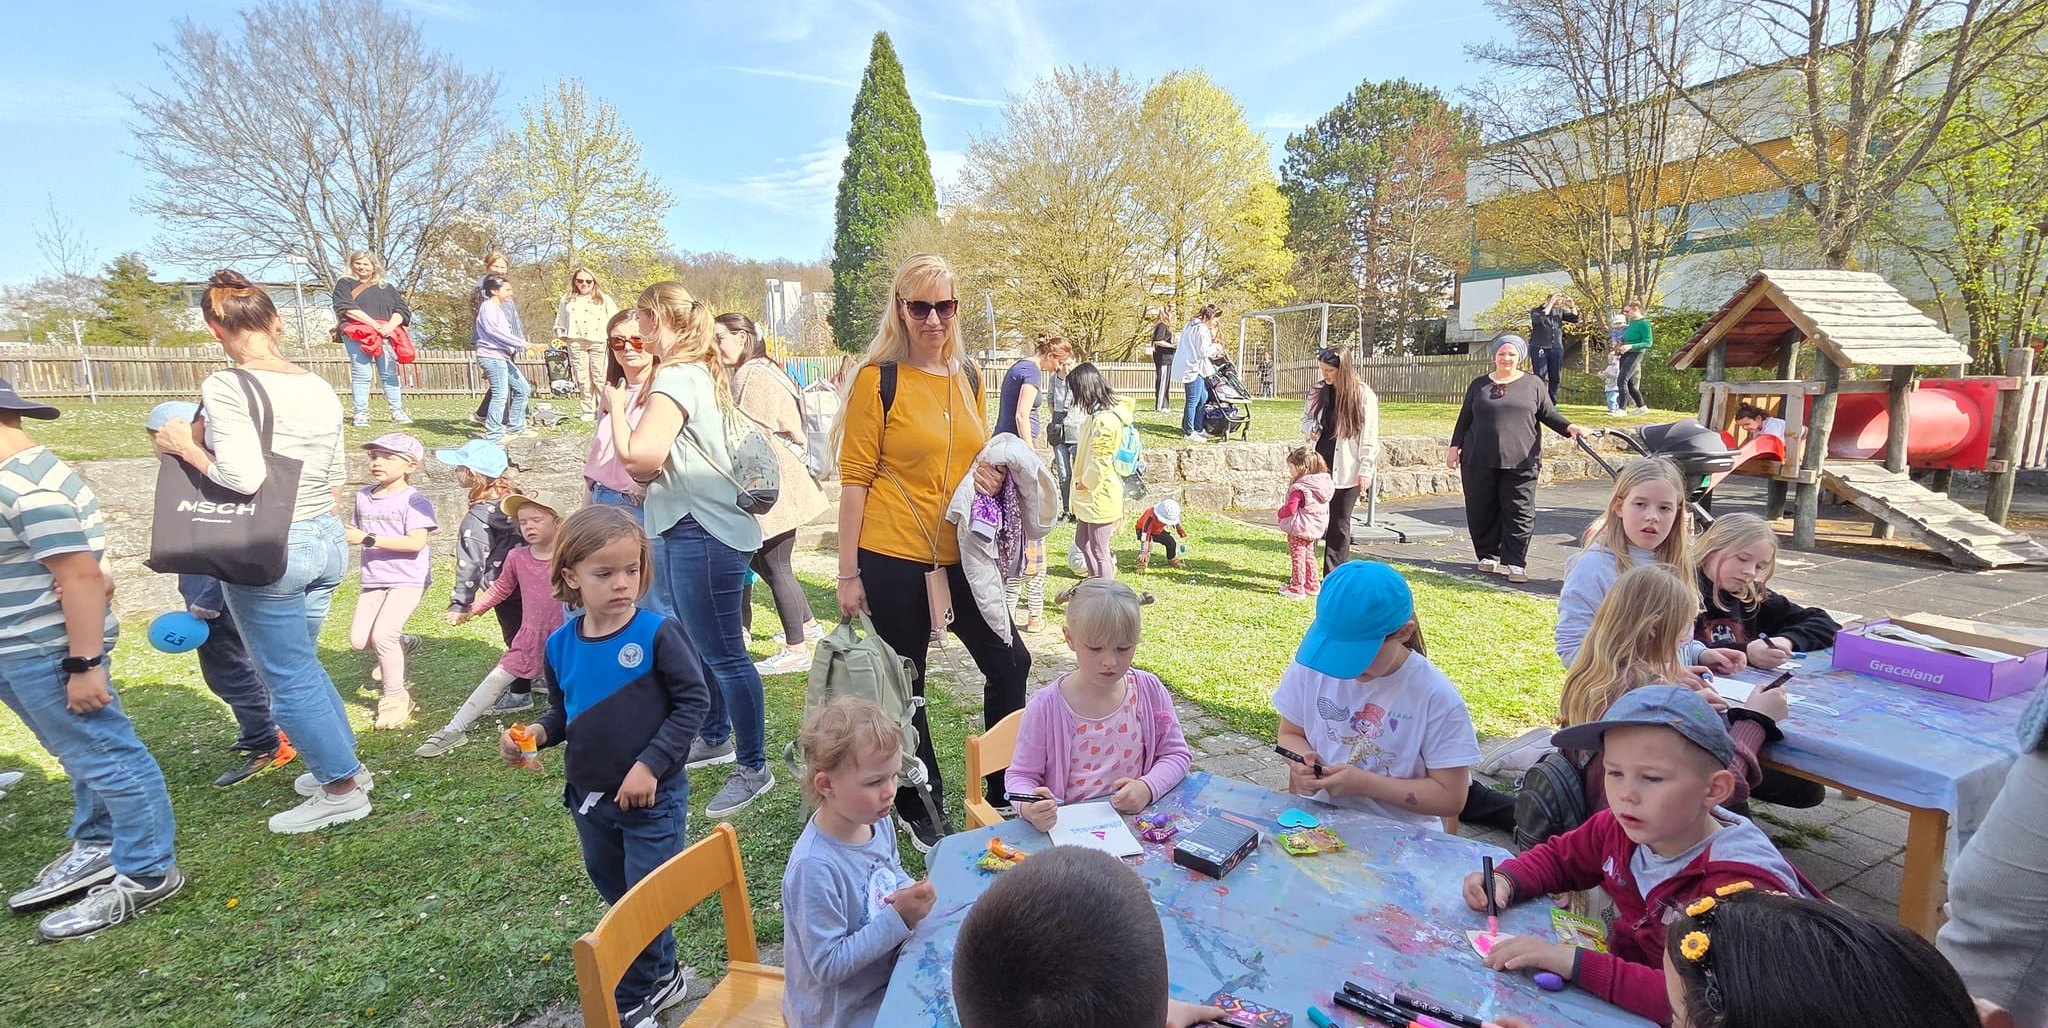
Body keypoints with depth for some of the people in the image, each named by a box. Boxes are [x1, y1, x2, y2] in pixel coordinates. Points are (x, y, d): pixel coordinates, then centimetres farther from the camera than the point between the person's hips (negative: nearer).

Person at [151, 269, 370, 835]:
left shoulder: (226, 388, -15)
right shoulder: (319, 388, 4)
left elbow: (243, 476, -25)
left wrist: (185, 447, -9)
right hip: (328, 540, 7)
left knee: (289, 677, 8)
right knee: (302, 663, 24)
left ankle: (342, 789, 17)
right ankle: (345, 763, 33)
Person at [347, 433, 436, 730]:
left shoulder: (414, 500, -13)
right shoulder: (364, 496, 9)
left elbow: (416, 542, -23)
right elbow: (361, 534, 20)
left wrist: (368, 539, -24)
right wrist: (349, 534, -2)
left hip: (407, 579, -7)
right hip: (373, 579, 7)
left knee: (382, 634, -18)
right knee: (358, 640, 2)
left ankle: (396, 696, 0)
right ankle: (400, 643, 35)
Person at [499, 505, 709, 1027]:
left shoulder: (658, 633, -20)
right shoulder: (560, 645, -4)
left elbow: (693, 701, -18)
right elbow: (562, 711, 10)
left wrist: (651, 764, -22)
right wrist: (537, 733, -11)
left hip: (654, 798, -6)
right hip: (589, 798, 6)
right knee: (616, 895, 23)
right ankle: (662, 977, 46)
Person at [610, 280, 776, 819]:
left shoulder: (676, 377, -15)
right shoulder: (702, 371, 16)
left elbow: (639, 457, -23)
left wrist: (616, 407, -9)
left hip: (703, 532, -11)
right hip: (693, 526, 11)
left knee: (723, 653, -4)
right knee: (697, 644, 22)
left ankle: (753, 768, 6)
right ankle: (714, 736, 39)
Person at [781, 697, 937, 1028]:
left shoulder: (877, 822, -9)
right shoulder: (814, 866, -31)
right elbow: (828, 967, -25)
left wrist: (911, 893, -9)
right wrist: (898, 917, -30)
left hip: (886, 973, 7)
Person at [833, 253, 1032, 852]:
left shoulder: (966, 379, 8)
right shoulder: (878, 378, -9)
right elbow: (855, 478, -9)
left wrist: (993, 472, -4)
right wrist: (848, 572, -10)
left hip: (959, 556, 6)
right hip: (895, 559, -5)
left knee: (1009, 663, 9)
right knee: (905, 688, 9)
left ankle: (1004, 794, 29)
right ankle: (920, 810, 30)